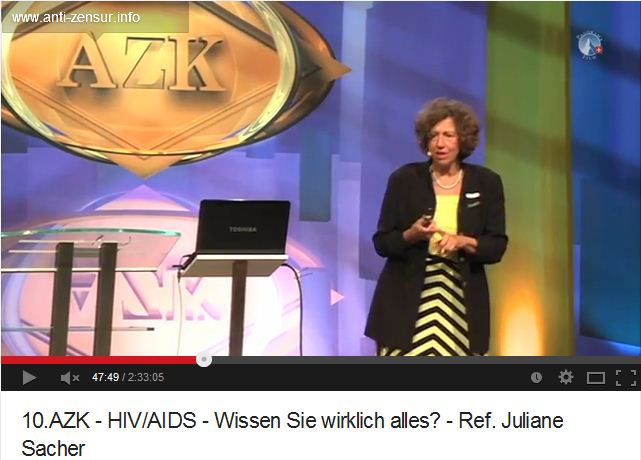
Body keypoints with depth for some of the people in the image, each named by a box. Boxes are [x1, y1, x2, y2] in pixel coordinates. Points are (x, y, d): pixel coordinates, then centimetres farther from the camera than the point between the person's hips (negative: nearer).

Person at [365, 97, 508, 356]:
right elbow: (382, 243, 2)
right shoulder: (404, 178, 0)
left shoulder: (486, 182, 4)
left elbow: (497, 246, 3)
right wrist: (411, 235, -17)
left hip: (462, 301, 1)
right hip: (406, 300, -1)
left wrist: (463, 242, -16)